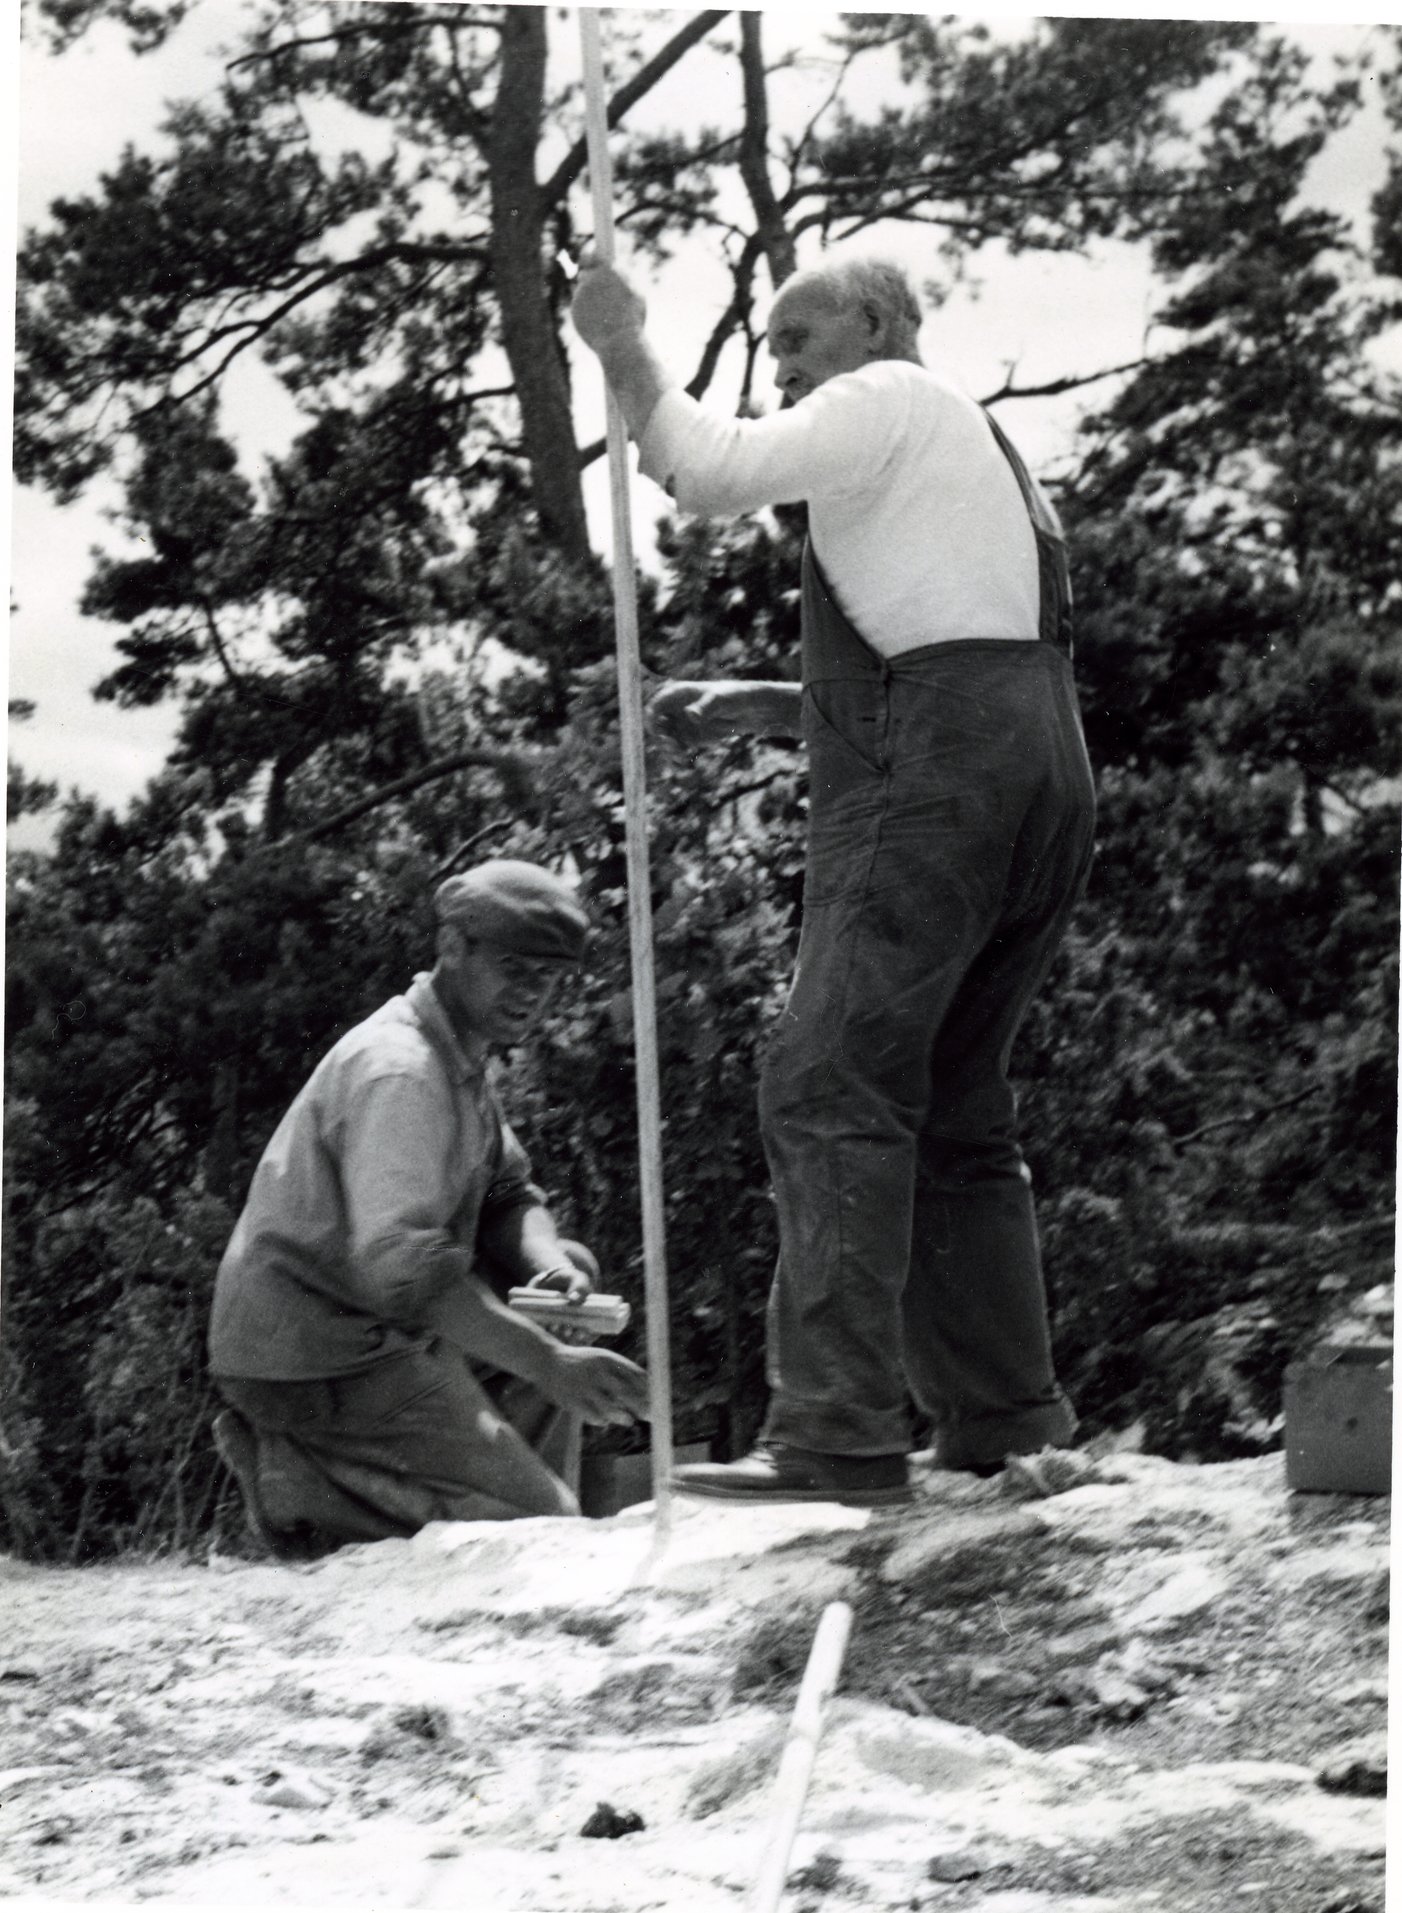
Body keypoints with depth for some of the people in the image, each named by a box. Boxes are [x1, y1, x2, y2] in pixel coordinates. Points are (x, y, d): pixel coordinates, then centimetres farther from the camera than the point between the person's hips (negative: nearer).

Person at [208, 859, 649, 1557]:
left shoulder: (459, 1055, 13)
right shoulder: (399, 1069, -22)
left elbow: (506, 1195, 16)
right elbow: (400, 1262, -34)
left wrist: (547, 1260, -9)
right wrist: (550, 1364, -36)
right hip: (318, 1365, -10)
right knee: (539, 1522, -13)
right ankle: (306, 1487, -9)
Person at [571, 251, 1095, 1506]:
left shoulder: (890, 399, 6)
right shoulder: (983, 451, 34)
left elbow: (712, 472, -7)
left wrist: (626, 346, 6)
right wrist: (766, 708, 28)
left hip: (935, 789, -10)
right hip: (1044, 783, 10)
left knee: (835, 1088, -16)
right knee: (955, 1111, 12)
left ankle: (838, 1438, -25)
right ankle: (1013, 1431, 9)